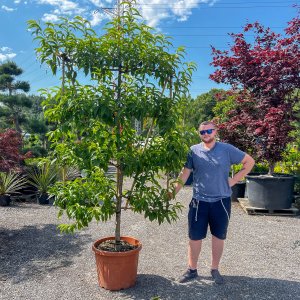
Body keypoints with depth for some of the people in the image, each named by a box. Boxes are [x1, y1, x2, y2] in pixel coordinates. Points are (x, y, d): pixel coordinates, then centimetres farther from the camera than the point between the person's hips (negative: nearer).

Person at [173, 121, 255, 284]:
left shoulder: (227, 149, -4)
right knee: (195, 237, 8)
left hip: (221, 201, 0)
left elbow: (249, 161, 4)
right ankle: (192, 269, 27)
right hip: (199, 202, 0)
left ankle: (215, 269, 32)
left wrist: (234, 180, -3)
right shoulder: (194, 151, -2)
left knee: (218, 237, 13)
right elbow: (184, 174, 0)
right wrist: (173, 194, -5)